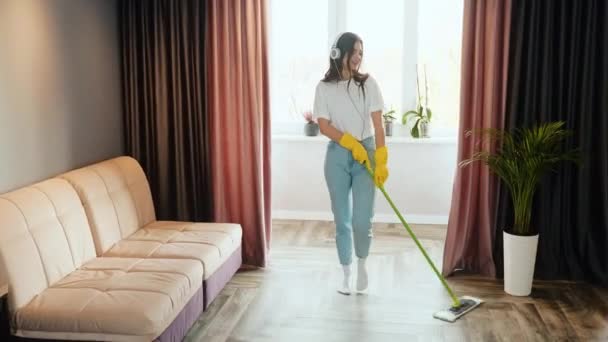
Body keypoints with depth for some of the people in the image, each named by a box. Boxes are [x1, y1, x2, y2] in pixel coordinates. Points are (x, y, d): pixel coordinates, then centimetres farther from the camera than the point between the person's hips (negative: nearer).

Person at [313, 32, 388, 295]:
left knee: (362, 220, -6)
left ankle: (361, 264, 23)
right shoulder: (324, 87, 1)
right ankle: (346, 274, 22)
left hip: (366, 155, 0)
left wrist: (381, 161, -12)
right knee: (342, 220, 6)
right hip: (337, 156, 1)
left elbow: (378, 124, -4)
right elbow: (324, 126, -5)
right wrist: (352, 143, -17)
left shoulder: (368, 83, 1)